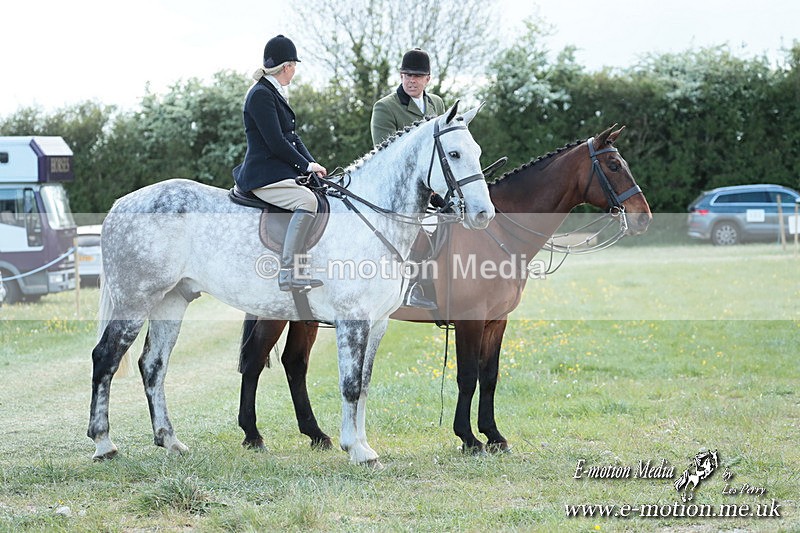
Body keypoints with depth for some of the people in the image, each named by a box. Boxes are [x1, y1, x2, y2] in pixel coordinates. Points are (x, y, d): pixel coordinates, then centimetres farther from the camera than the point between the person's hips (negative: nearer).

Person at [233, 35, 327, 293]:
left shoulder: (275, 94, 18)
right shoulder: (261, 94, -13)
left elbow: (292, 137, 21)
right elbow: (276, 143, -18)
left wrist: (313, 165, 8)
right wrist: (306, 166, -8)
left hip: (280, 172, 11)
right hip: (264, 175, -11)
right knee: (307, 200, -32)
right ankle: (288, 272, -39)